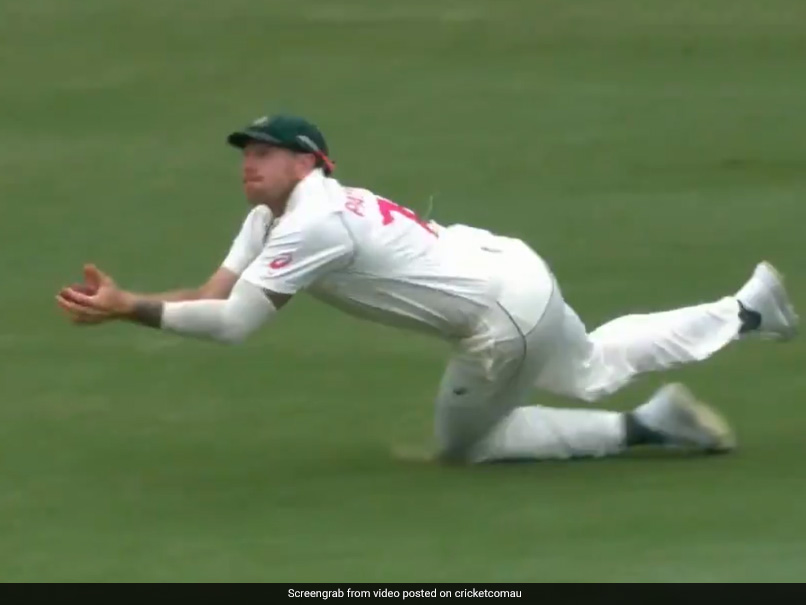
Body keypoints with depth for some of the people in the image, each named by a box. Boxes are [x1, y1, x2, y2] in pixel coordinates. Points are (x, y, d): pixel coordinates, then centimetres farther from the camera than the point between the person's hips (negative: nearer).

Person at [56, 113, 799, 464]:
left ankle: (647, 426, 4)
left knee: (461, 445, 7)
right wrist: (122, 303, -17)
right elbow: (215, 294, -3)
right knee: (591, 370, 32)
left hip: (505, 317, -9)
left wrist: (131, 309, -34)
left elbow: (234, 323, -32)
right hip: (513, 269, 9)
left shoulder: (312, 224, -24)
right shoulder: (273, 217, 4)